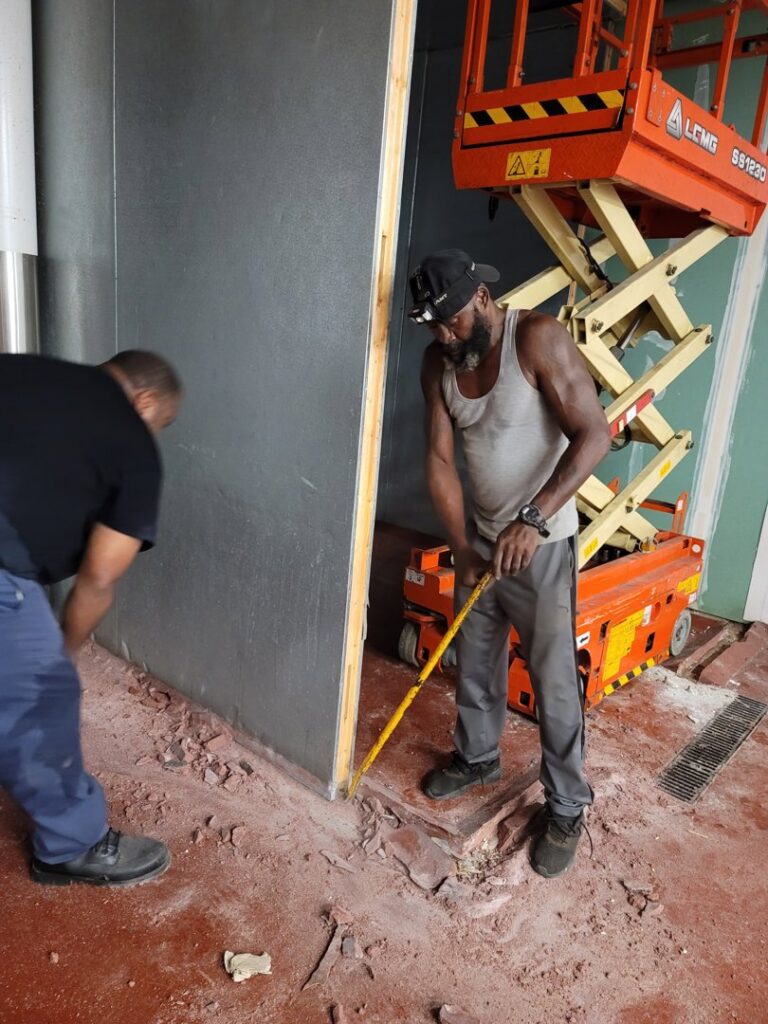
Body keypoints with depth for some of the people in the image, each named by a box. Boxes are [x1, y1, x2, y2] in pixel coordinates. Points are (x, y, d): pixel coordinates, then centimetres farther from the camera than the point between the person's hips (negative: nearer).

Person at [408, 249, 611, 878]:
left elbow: (594, 435, -23)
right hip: (480, 535, 6)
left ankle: (567, 806, 23)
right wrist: (462, 547, -10)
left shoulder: (539, 338, -19)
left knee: (554, 679, 3)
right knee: (475, 660, 18)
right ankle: (478, 758, 42)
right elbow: (440, 459, -3)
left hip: (542, 542, -5)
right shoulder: (438, 363, -3)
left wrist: (533, 519, -31)